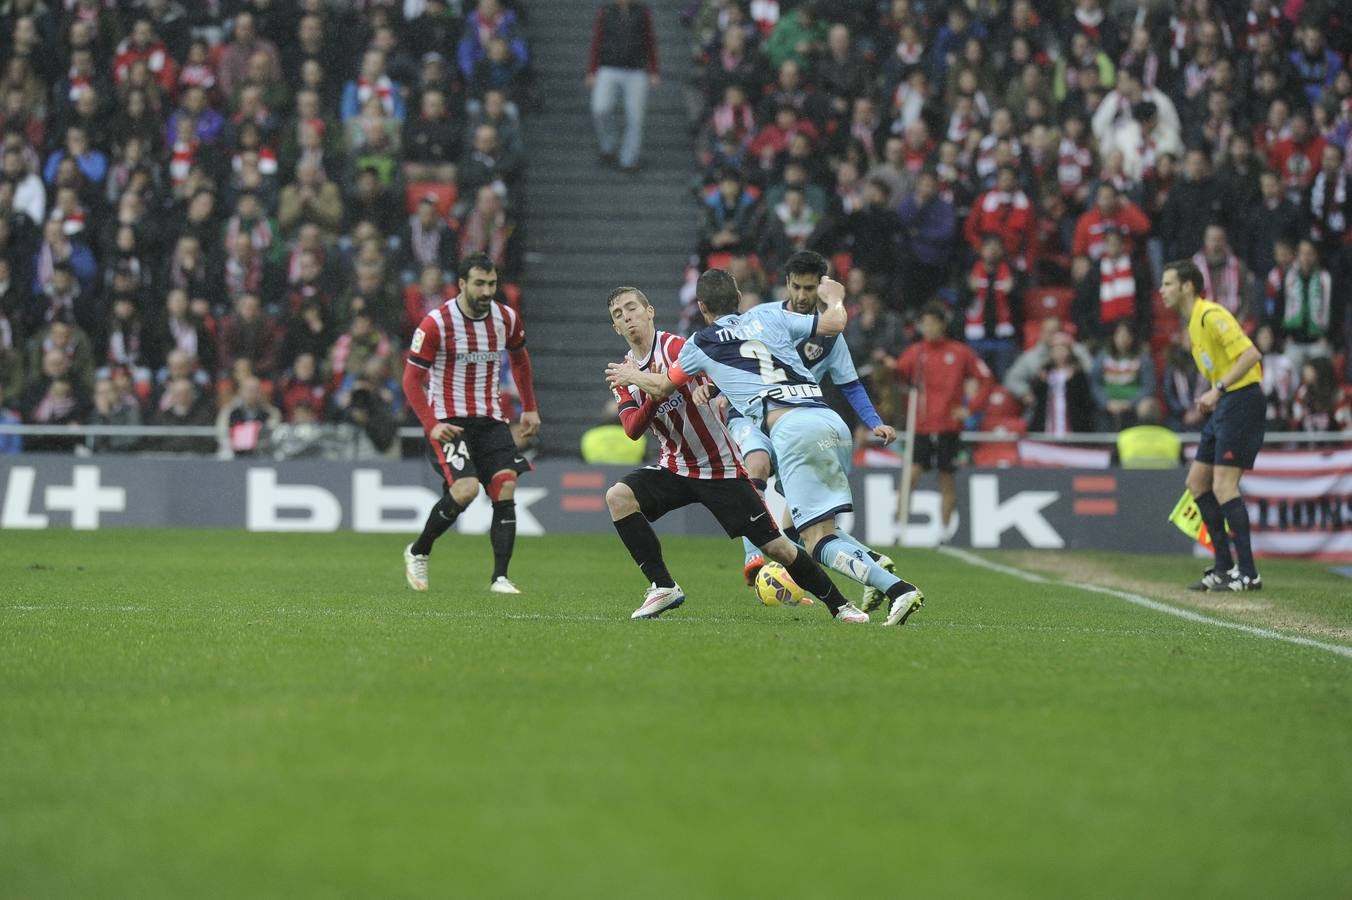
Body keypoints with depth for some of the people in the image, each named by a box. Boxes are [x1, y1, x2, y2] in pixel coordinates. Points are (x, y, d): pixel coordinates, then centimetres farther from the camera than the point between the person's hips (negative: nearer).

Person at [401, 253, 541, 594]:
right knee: (465, 489, -22)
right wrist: (431, 425, -20)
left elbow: (519, 359, 22)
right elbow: (412, 378, -9)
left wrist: (530, 409, 19)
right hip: (448, 421, -5)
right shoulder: (436, 323, -14)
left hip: (491, 419, 5)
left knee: (506, 487, -13)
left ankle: (499, 577, -13)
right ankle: (418, 553, 3)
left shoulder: (507, 319, 1)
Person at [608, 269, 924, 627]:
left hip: (791, 428, -5)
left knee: (819, 542, -10)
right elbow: (834, 323, 18)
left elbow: (663, 387, 34)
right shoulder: (770, 315, 22)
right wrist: (834, 296, 40)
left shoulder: (701, 344, 16)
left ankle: (897, 588, -28)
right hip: (831, 420, 6)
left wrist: (633, 376, 55)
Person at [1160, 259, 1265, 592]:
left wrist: (1218, 389, -24)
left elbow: (1250, 354, -23)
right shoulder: (1193, 322, 16)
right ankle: (1224, 567, 14)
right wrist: (1213, 396, 10)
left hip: (1242, 402, -11)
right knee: (1197, 481, 11)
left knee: (1223, 486, -14)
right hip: (1225, 406, 11)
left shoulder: (1211, 315, -14)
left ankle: (1248, 574, -12)